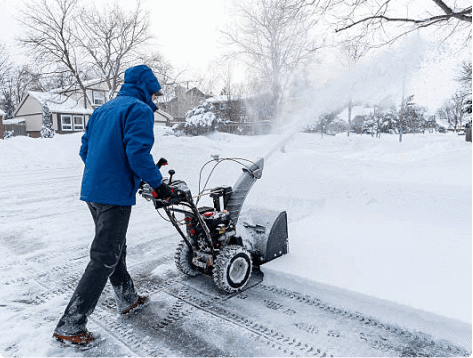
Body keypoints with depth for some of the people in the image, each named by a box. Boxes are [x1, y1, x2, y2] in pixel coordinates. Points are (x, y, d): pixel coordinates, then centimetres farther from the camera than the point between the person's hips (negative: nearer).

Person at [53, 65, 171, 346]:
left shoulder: (103, 110, 18)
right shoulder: (140, 110, -9)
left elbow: (85, 149, 19)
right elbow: (138, 153, -21)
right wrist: (158, 183, -11)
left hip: (92, 190, 10)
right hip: (115, 195, -10)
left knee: (116, 248, 20)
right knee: (104, 259, -1)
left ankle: (128, 299, 37)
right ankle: (70, 326, 8)